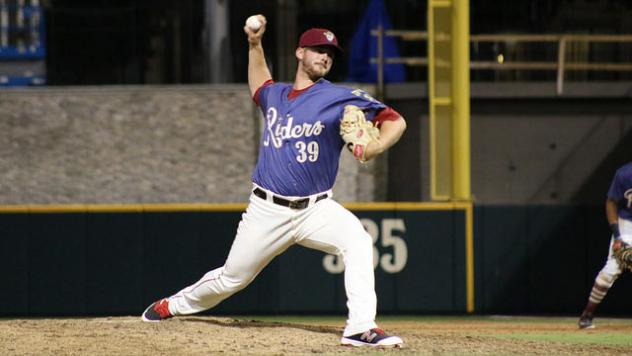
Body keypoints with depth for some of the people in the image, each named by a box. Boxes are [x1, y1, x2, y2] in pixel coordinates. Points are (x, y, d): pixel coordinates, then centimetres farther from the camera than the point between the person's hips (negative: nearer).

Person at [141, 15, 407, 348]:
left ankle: (361, 328, -36)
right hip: (267, 209, 2)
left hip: (315, 208, -2)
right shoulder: (276, 95, 8)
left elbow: (395, 121, -13)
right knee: (231, 278, 11)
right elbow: (259, 85, 35)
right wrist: (255, 44, 24)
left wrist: (376, 146, -32)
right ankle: (174, 305, 39)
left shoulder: (340, 98, -6)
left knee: (357, 241, -32)